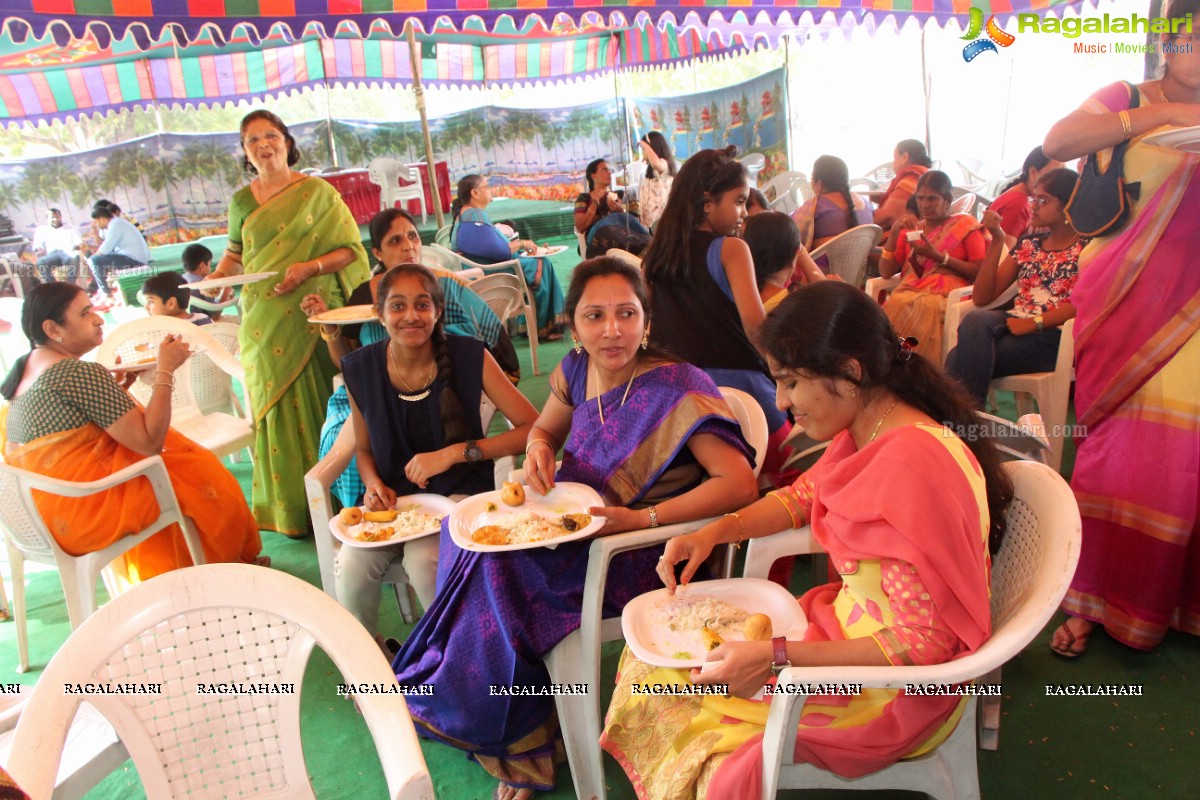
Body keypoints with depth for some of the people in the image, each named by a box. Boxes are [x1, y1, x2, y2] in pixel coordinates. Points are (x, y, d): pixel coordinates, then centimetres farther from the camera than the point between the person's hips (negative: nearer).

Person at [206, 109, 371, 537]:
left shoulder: (318, 192, 0)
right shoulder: (242, 202, 11)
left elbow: (350, 249, -3)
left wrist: (310, 267, -17)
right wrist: (216, 277, 4)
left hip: (311, 320, -3)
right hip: (263, 322, 4)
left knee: (318, 405, -2)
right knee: (275, 409, 5)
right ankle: (290, 510, 17)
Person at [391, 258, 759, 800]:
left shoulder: (678, 387, -21)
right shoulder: (577, 370, -1)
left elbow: (740, 483, -27)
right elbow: (543, 428, 18)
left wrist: (643, 518, -28)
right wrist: (537, 448, -7)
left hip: (636, 559, -7)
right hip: (573, 527, 7)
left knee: (492, 562, -21)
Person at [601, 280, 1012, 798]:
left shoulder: (913, 465, -31)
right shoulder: (864, 430, -5)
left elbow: (922, 644, -27)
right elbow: (804, 496, 13)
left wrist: (778, 658, -30)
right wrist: (715, 532, -2)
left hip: (895, 685, -8)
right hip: (848, 624, 8)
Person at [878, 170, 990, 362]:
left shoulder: (966, 225, 13)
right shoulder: (910, 229, 24)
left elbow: (981, 272, 2)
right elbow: (885, 272, 12)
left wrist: (939, 256, -5)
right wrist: (894, 232, 3)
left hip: (947, 295, -3)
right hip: (910, 291, 3)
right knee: (895, 305, -33)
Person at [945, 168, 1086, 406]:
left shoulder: (1087, 248, 4)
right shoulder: (1028, 245, 20)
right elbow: (982, 297, 11)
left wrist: (1034, 322, -22)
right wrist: (997, 241, 6)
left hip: (1055, 336, -5)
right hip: (1015, 324, 5)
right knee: (975, 320, -33)